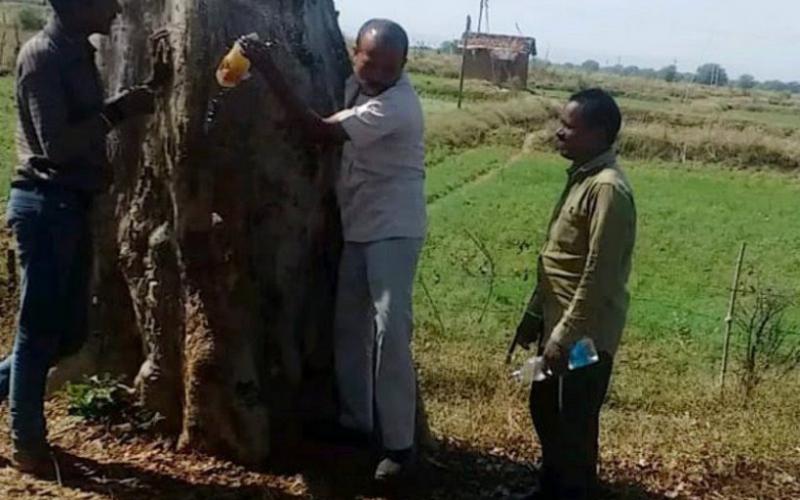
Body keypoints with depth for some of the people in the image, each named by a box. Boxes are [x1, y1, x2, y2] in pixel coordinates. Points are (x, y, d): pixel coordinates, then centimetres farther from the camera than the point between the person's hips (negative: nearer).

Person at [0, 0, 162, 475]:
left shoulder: (78, 52, 14)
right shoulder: (43, 54, -13)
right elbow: (56, 144, -21)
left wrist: (125, 109, 9)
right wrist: (118, 111, -18)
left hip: (71, 205, 9)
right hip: (46, 204, -9)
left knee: (70, 331, 13)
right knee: (39, 330, 1)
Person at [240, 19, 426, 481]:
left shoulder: (396, 105, -24)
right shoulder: (357, 86, 4)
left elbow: (322, 133, -28)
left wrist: (269, 70, -27)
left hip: (393, 230, -9)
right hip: (357, 227, 9)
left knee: (391, 332, -10)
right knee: (348, 326, 14)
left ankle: (400, 443, 0)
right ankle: (356, 420, 29)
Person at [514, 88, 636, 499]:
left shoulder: (608, 189, -21)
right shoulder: (580, 176, 9)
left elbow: (598, 276, -23)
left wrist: (564, 336, -20)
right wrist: (534, 315, 17)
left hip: (585, 334, -10)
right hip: (559, 323, 10)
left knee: (574, 426, 4)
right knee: (544, 409, 21)